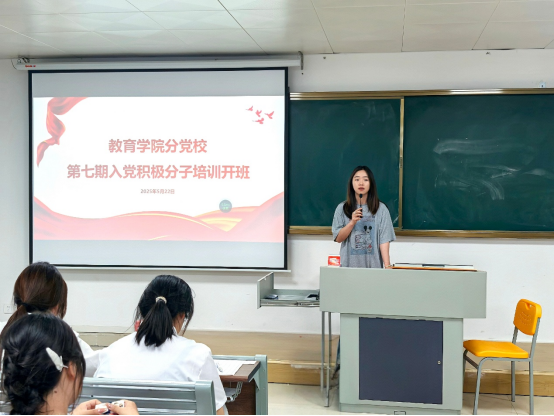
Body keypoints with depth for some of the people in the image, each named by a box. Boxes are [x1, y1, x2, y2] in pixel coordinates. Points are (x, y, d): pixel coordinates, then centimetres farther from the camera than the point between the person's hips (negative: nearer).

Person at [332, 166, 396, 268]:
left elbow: (384, 240, -5)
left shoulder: (381, 209, 1)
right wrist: (352, 222, -13)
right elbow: (338, 238, 2)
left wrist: (387, 266, -16)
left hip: (373, 265, -1)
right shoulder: (342, 208, 5)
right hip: (349, 265, 1)